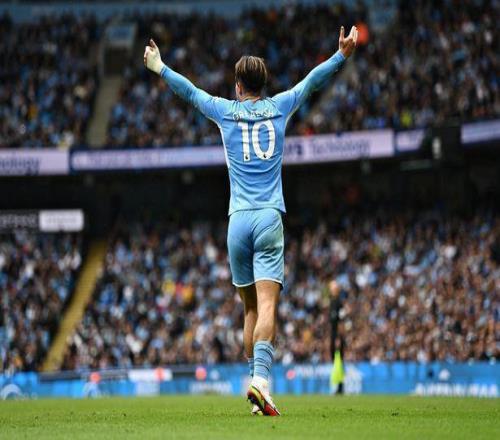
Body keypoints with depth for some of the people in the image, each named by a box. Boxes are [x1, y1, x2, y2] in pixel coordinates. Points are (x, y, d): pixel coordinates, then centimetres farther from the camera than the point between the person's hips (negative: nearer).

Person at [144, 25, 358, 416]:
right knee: (267, 307, -13)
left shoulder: (226, 111, 11)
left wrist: (160, 67, 42)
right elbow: (314, 80, 18)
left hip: (238, 219, 1)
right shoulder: (279, 107, 10)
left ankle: (258, 383, 9)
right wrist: (342, 55, 29)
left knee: (251, 309, 11)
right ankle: (261, 380, -32)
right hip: (270, 218, -1)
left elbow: (188, 90, 26)